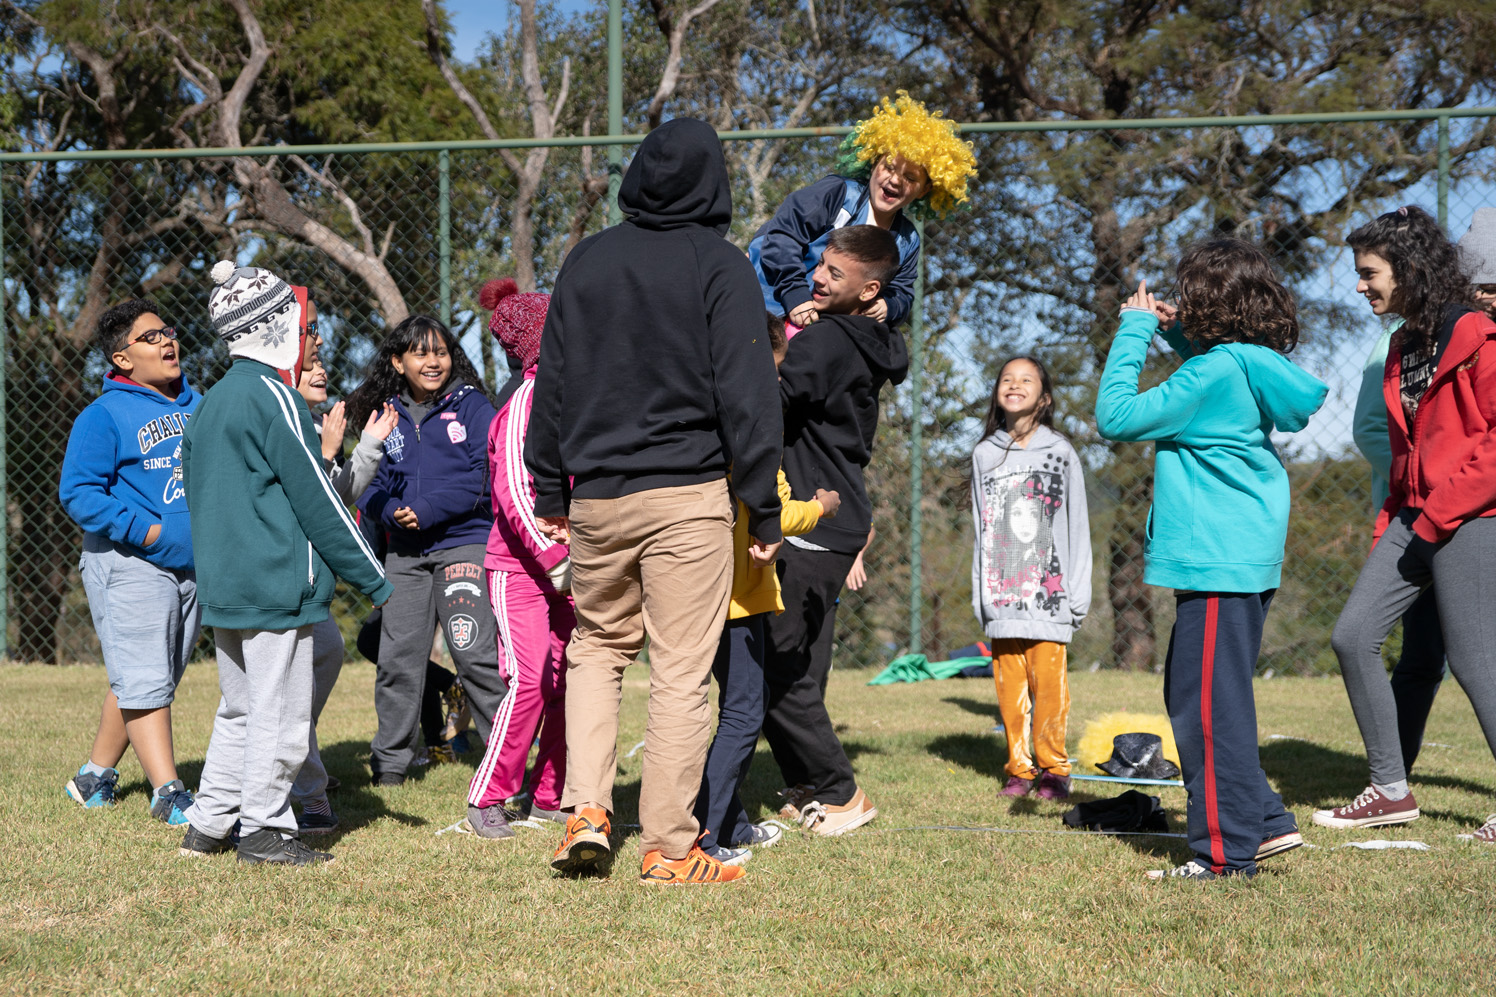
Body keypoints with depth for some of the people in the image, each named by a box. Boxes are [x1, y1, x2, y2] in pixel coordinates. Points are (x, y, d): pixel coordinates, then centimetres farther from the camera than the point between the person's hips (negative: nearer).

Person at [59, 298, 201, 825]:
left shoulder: (195, 405, 12)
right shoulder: (104, 416, -9)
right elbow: (77, 492, -14)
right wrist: (147, 532, -20)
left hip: (192, 564, 7)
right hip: (130, 567, -7)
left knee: (149, 681, 13)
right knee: (143, 681, -8)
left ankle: (95, 775, 27)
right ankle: (168, 793, -7)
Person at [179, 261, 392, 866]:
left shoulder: (210, 403, 16)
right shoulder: (271, 395, -12)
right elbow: (314, 496, -13)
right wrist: (372, 577, -9)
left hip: (220, 584, 9)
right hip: (276, 581, -9)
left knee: (239, 707, 17)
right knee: (280, 709, -2)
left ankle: (207, 825, 18)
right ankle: (264, 831, 2)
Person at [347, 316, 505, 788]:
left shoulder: (472, 406, 1)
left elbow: (485, 475, -7)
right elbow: (373, 484, 11)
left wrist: (428, 510, -14)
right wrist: (392, 513, -10)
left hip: (464, 541, -4)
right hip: (405, 552, 4)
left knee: (474, 653, -11)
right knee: (397, 658, 6)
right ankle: (389, 762, 19)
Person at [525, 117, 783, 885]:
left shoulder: (586, 261, 8)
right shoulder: (720, 267, -4)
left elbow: (551, 382, 11)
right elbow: (745, 392, -7)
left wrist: (550, 490, 19)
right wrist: (764, 508, -3)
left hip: (595, 496, 4)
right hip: (688, 499, -4)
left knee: (596, 648, 21)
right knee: (680, 673, 1)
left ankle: (587, 810, 7)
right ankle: (668, 847, 4)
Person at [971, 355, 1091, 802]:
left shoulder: (1061, 453, 3)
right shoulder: (984, 454, 12)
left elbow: (1077, 526, 3)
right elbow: (981, 528, 14)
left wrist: (1078, 595, -2)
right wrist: (980, 594, 9)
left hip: (1048, 594, -3)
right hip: (1002, 594, 3)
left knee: (1048, 681, -6)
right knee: (1009, 683, 1)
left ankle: (1053, 768, 5)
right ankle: (1019, 769, 11)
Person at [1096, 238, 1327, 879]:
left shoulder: (1216, 373, -17)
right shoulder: (1249, 365, 10)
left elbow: (1115, 416, -16)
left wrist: (1134, 332, -7)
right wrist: (1172, 333, 18)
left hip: (1220, 562, -10)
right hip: (1247, 556, 10)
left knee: (1209, 704, -4)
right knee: (1189, 697, 17)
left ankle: (1227, 851, 1)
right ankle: (1262, 822, 21)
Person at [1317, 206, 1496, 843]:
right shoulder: (1403, 345, 16)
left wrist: (1441, 512, -16)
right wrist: (1389, 525, 14)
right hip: (1415, 516, 9)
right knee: (1353, 637, 2)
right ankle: (1391, 791, 11)